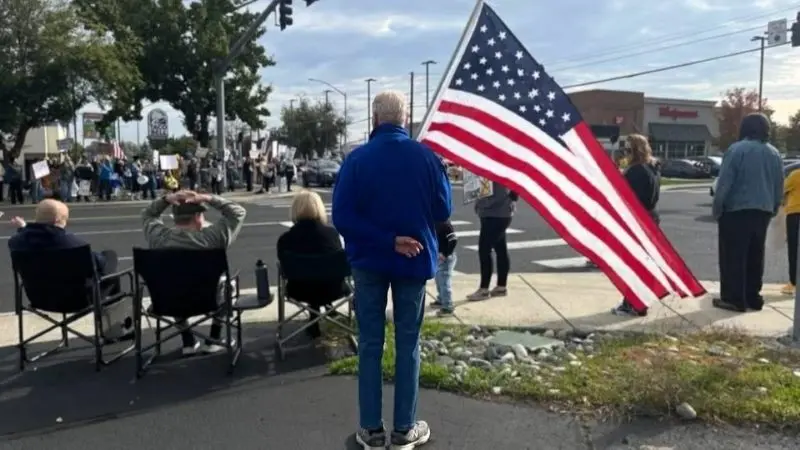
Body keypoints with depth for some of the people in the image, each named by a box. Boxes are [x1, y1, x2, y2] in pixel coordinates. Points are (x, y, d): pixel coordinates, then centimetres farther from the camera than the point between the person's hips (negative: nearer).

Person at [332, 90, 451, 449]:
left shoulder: (357, 159, -9)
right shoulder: (426, 157, -9)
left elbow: (342, 217, -15)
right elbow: (443, 212, -2)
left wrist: (387, 240, -13)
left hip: (369, 261, 0)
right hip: (414, 261, 0)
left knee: (370, 345, 10)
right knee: (408, 345, 10)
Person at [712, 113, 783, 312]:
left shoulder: (737, 149, -11)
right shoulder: (774, 153, 10)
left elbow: (724, 183, -14)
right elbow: (779, 187, 15)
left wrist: (717, 209, -7)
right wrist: (773, 209, 25)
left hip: (736, 210, -6)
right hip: (763, 212, 6)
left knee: (733, 256, -1)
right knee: (755, 256, 14)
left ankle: (734, 299, -1)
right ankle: (753, 297, 20)